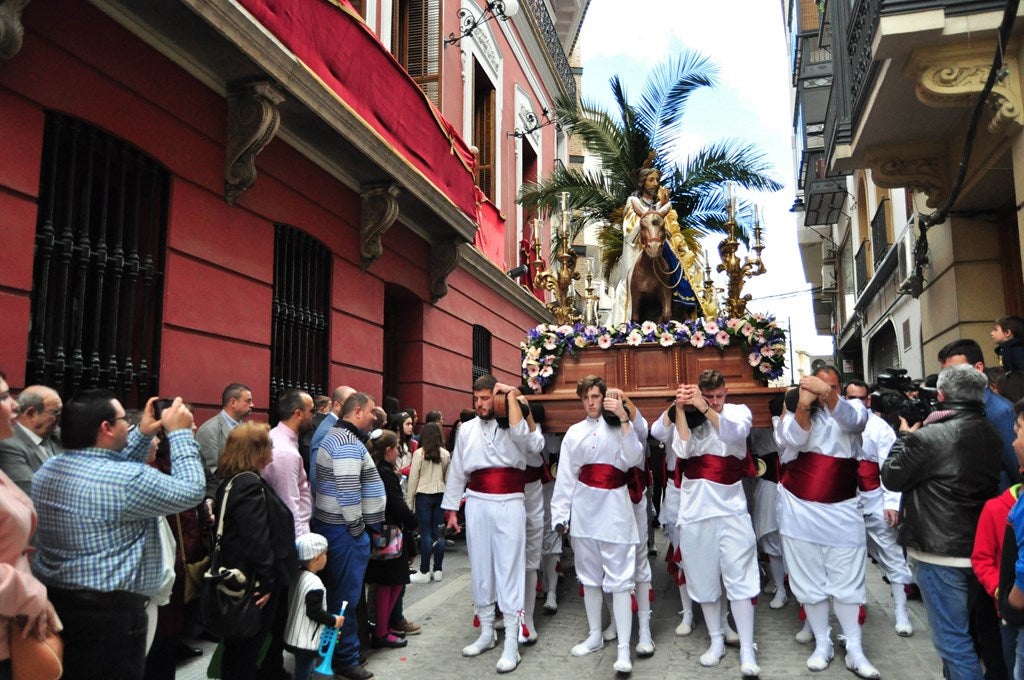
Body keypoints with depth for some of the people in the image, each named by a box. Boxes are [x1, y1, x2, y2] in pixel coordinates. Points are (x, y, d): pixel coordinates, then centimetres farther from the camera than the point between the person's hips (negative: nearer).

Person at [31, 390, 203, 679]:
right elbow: (191, 491, -13)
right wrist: (180, 432, -6)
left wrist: (143, 435, 13)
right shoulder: (126, 480, -24)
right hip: (109, 613, -9)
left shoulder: (48, 469, 4)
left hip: (52, 600, 9)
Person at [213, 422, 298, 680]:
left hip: (242, 576, 10)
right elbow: (257, 539, -28)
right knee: (247, 645, 4)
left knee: (241, 645, 22)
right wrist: (266, 581, -21)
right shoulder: (249, 485, -23)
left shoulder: (232, 481, 10)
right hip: (253, 581, -10)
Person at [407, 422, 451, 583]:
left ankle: (425, 572, 4)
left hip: (424, 495, -3)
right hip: (440, 494, 3)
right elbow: (448, 478, 7)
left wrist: (409, 501, 1)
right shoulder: (446, 454, 2)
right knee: (438, 533, 8)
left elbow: (413, 479, -5)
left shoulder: (419, 453, -7)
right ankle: (438, 570, 13)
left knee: (426, 533, 0)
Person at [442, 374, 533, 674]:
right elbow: (456, 471, 13)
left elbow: (520, 434, -26)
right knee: (480, 568, 12)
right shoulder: (466, 429, 8)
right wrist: (451, 508, 12)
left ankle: (511, 643, 5)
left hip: (509, 504, -4)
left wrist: (511, 395, -18)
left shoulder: (512, 425, -1)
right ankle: (486, 632, 27)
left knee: (509, 570, -1)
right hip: (477, 504, 4)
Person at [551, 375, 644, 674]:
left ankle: (623, 649, -3)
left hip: (614, 507, -4)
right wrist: (561, 514, 2)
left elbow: (634, 458, -15)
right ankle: (595, 635, 28)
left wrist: (624, 418, -19)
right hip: (583, 508, 4)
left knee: (618, 579, -5)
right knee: (589, 576, 14)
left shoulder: (619, 426, 1)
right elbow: (565, 475, 6)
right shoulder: (574, 432, 8)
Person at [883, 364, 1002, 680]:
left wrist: (905, 435, 5)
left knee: (953, 639, 2)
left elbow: (891, 477, -9)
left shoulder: (927, 437, -21)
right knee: (978, 630, 23)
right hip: (981, 549, 8)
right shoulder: (992, 435, 1)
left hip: (939, 553, -8)